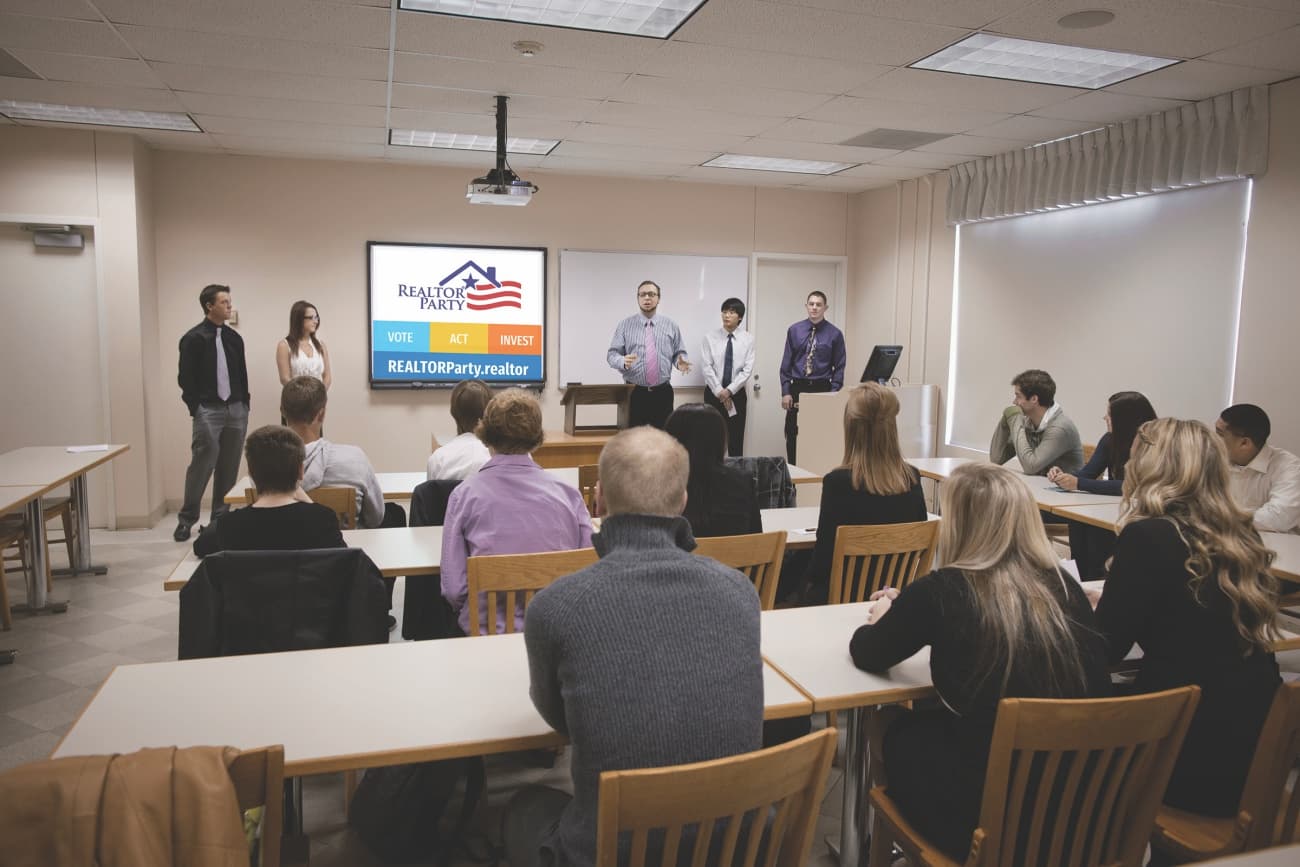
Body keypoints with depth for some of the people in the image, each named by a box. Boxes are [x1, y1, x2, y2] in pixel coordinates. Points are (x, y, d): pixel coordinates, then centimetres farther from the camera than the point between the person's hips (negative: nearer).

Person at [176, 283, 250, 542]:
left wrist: (245, 403, 9)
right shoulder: (193, 338, -5)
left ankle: (221, 516, 16)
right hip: (208, 410, -5)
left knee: (229, 466, 6)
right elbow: (185, 378, -6)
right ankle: (186, 518, 6)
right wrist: (195, 408, -11)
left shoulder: (234, 337, 12)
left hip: (236, 409, 5)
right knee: (202, 463, -8)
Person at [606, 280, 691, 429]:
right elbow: (612, 354, -1)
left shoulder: (671, 326, 7)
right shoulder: (625, 325, 3)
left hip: (662, 393, 1)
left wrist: (681, 361, -14)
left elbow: (679, 353, 10)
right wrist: (623, 361, -23)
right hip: (634, 393, -1)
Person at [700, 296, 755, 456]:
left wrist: (729, 391, -14)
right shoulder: (710, 337, -1)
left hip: (737, 394, 0)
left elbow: (747, 369, -5)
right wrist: (720, 392, -13)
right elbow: (707, 367, -6)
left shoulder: (748, 338, 0)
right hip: (713, 393, 0)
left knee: (736, 438, 4)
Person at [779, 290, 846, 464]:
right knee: (793, 434, 4)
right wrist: (786, 391, -3)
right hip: (798, 387, 1)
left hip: (822, 388, -1)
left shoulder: (835, 334, -1)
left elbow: (839, 367, 0)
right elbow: (786, 363, 4)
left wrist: (834, 394, -9)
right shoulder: (794, 330, 3)